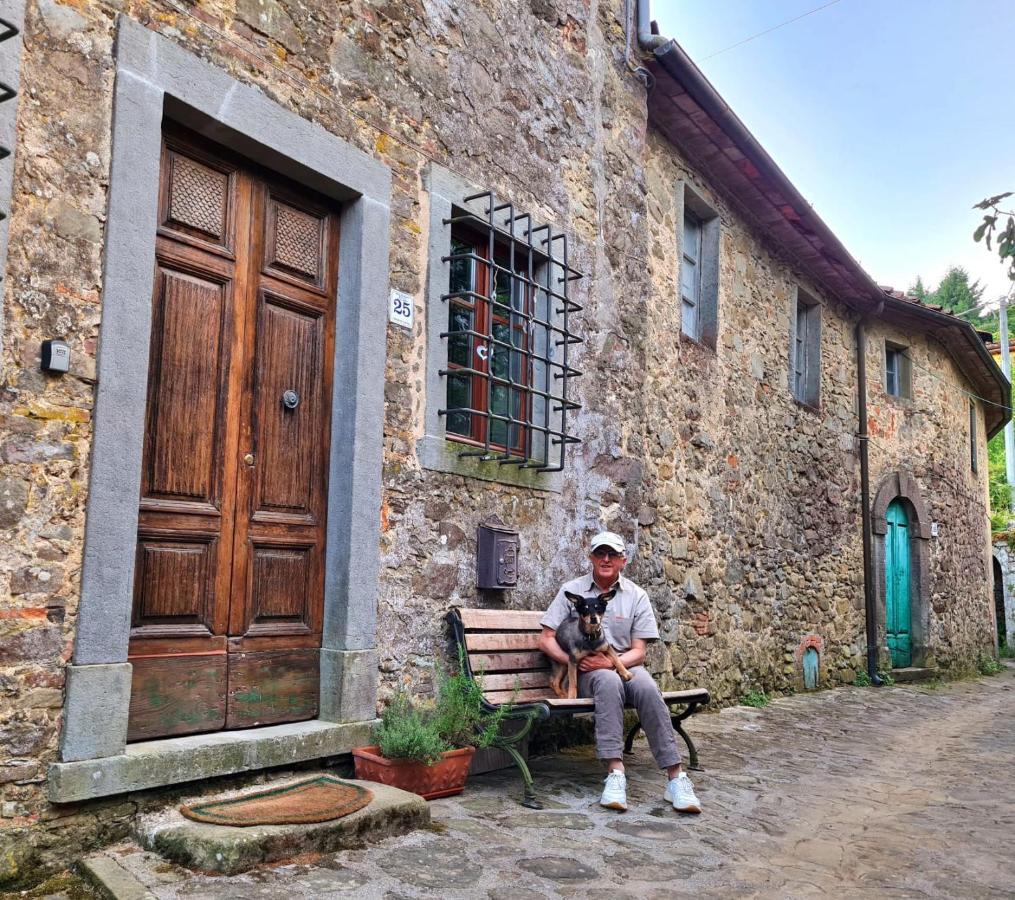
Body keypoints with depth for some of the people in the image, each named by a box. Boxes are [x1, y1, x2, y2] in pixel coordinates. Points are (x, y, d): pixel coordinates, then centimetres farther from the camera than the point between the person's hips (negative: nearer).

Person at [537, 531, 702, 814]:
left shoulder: (636, 596, 6)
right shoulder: (571, 590, 4)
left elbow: (639, 652, 1)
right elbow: (546, 640, 2)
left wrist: (610, 661, -19)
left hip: (624, 665, 2)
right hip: (586, 671, -1)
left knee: (647, 687, -33)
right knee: (609, 682, -37)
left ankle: (676, 777, -31)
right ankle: (615, 773, -40)